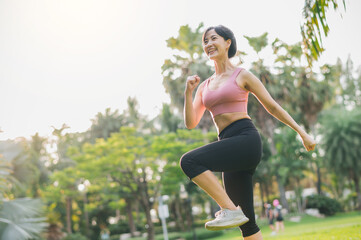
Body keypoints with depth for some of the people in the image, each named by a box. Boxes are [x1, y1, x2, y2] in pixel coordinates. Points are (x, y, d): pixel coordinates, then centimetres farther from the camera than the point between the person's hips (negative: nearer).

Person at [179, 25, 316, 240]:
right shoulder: (205, 86, 20)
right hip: (230, 145, 6)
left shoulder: (242, 75, 6)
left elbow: (272, 107, 8)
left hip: (246, 140, -6)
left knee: (189, 161, -25)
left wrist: (302, 132, 6)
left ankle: (230, 210, -19)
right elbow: (191, 123, 13)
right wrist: (188, 92, 1)